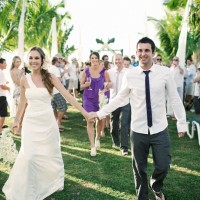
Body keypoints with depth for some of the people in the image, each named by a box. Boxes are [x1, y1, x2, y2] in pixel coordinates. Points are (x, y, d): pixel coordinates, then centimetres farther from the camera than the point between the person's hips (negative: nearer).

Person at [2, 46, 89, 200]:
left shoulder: (50, 78, -7)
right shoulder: (25, 80, -1)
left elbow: (68, 96, -13)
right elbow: (23, 103, 11)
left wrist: (85, 113, -20)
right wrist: (17, 120, 18)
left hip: (48, 121, 0)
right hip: (31, 122, 1)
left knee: (50, 154, 13)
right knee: (28, 156, -6)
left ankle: (53, 182, 37)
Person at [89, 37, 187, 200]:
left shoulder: (165, 72, -8)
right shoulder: (130, 75, -5)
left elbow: (175, 99, -1)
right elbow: (119, 99, 3)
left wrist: (182, 122, 2)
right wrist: (100, 113, 3)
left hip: (160, 130, 0)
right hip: (138, 131, 0)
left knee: (163, 166, 9)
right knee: (139, 169, 13)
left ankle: (156, 186, 44)